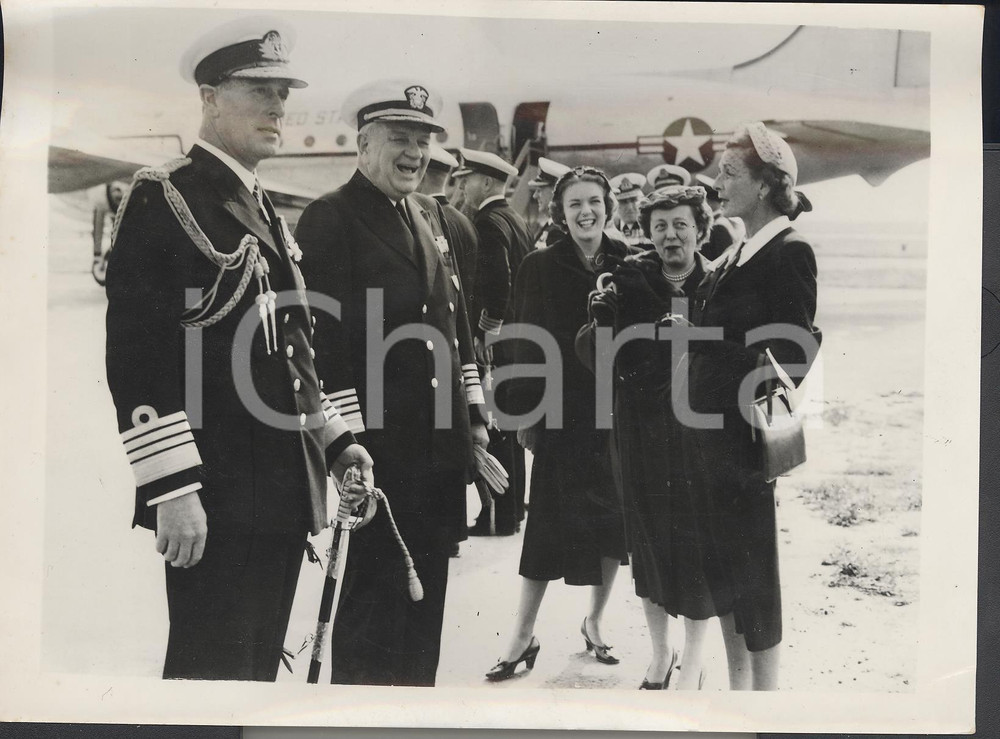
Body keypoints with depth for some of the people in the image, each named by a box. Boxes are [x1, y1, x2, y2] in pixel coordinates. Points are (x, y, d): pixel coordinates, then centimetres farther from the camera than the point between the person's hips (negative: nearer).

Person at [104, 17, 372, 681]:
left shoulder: (266, 213, 17)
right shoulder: (164, 198, -9)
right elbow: (135, 354, -15)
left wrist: (335, 439, 17)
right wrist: (172, 488, -19)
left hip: (284, 490, 8)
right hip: (214, 499, -8)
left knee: (260, 667, 15)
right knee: (214, 671, -2)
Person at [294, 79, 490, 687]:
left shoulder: (434, 216, 15)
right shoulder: (329, 219, -8)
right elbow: (325, 336, -14)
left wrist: (474, 413, 14)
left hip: (443, 444, 7)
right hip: (379, 448, -7)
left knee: (427, 591, 15)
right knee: (376, 594, 1)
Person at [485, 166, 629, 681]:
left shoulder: (628, 264, 2)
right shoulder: (540, 268, -2)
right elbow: (526, 343, -2)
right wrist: (524, 415, -4)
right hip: (562, 412, -2)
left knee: (614, 519, 9)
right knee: (551, 522, -1)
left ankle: (594, 621, 29)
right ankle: (522, 636, 12)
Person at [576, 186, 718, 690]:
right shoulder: (629, 280, -1)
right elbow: (599, 359, -4)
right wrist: (601, 321, -21)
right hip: (641, 433, 2)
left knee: (698, 541, 4)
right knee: (647, 535, 12)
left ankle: (692, 664, 24)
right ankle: (659, 653, 34)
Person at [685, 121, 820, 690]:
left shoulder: (790, 253, -12)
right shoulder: (738, 255, 14)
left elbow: (793, 355, -16)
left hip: (746, 439, -9)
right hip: (711, 435, 9)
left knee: (754, 571, 1)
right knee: (722, 564, 16)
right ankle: (738, 686, 30)